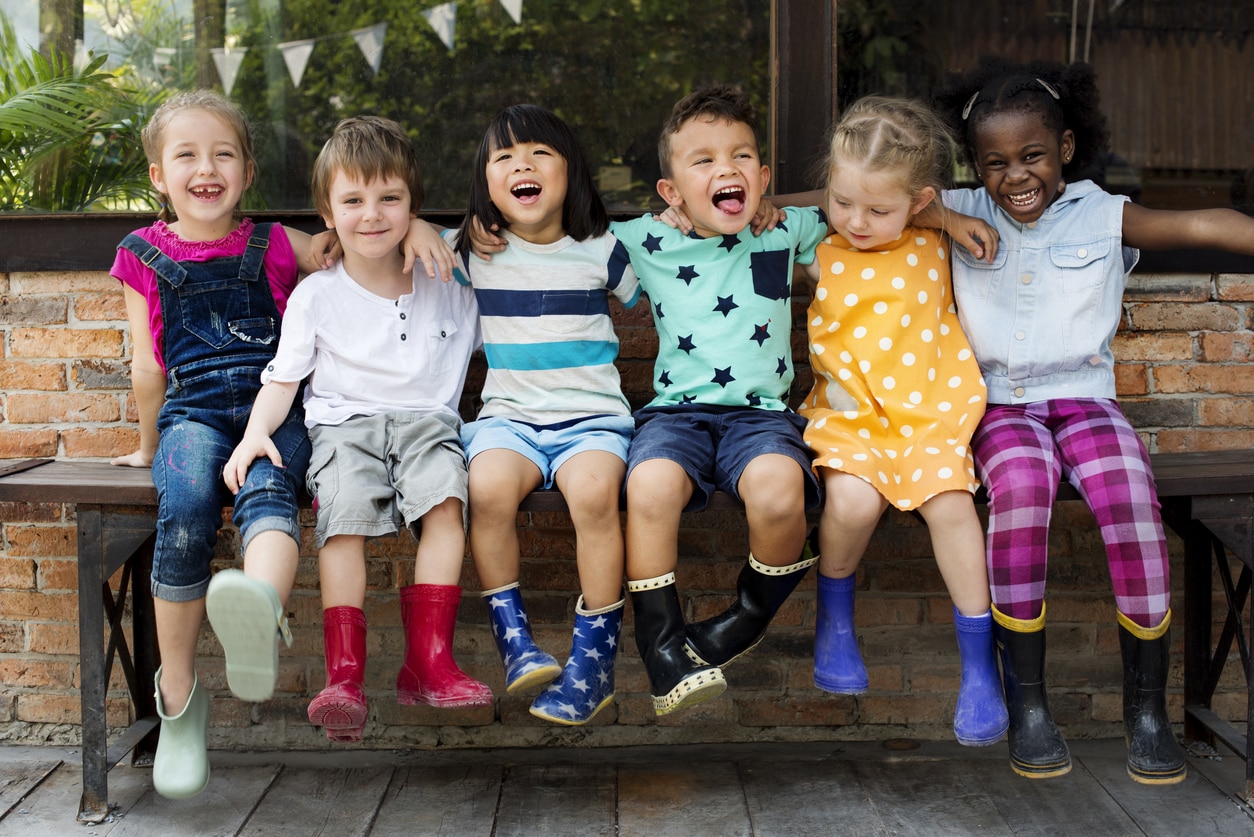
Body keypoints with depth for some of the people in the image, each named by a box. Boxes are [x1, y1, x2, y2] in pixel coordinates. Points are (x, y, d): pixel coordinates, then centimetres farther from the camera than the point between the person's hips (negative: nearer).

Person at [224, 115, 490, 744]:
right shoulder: (315, 296, 9)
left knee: (446, 496, -31)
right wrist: (256, 431, -11)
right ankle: (345, 675, -30)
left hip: (426, 418, 1)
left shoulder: (448, 288, 13)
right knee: (345, 511, -31)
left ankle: (428, 660, -29)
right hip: (344, 422, -1)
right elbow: (281, 379, 5)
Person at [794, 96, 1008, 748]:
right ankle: (833, 619, 2)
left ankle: (978, 662, -10)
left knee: (948, 497, -26)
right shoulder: (821, 253, 2)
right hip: (850, 413, 0)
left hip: (928, 412, 1)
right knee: (852, 498, -29)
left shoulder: (933, 248, 7)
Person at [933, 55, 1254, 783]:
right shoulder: (961, 215, 9)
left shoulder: (1103, 217, 5)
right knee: (1022, 482, -33)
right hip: (1001, 406, 0)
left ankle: (1147, 706, -15)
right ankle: (1027, 702, -23)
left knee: (1130, 488, -29)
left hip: (1085, 397, 1)